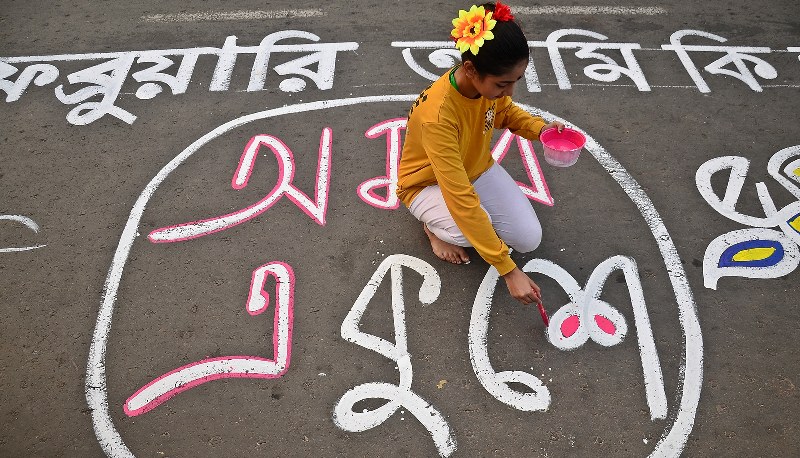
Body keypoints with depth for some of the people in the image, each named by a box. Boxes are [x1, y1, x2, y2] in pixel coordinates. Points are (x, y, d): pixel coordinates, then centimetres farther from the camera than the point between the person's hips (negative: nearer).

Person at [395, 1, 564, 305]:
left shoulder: (488, 83, -20)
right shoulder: (437, 115, -40)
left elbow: (506, 113, 6)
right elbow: (461, 200, -41)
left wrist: (540, 128, -17)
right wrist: (508, 270, -39)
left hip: (476, 169, 6)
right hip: (427, 184, -5)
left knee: (529, 239, -8)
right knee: (473, 229, -35)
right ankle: (435, 225, 1)